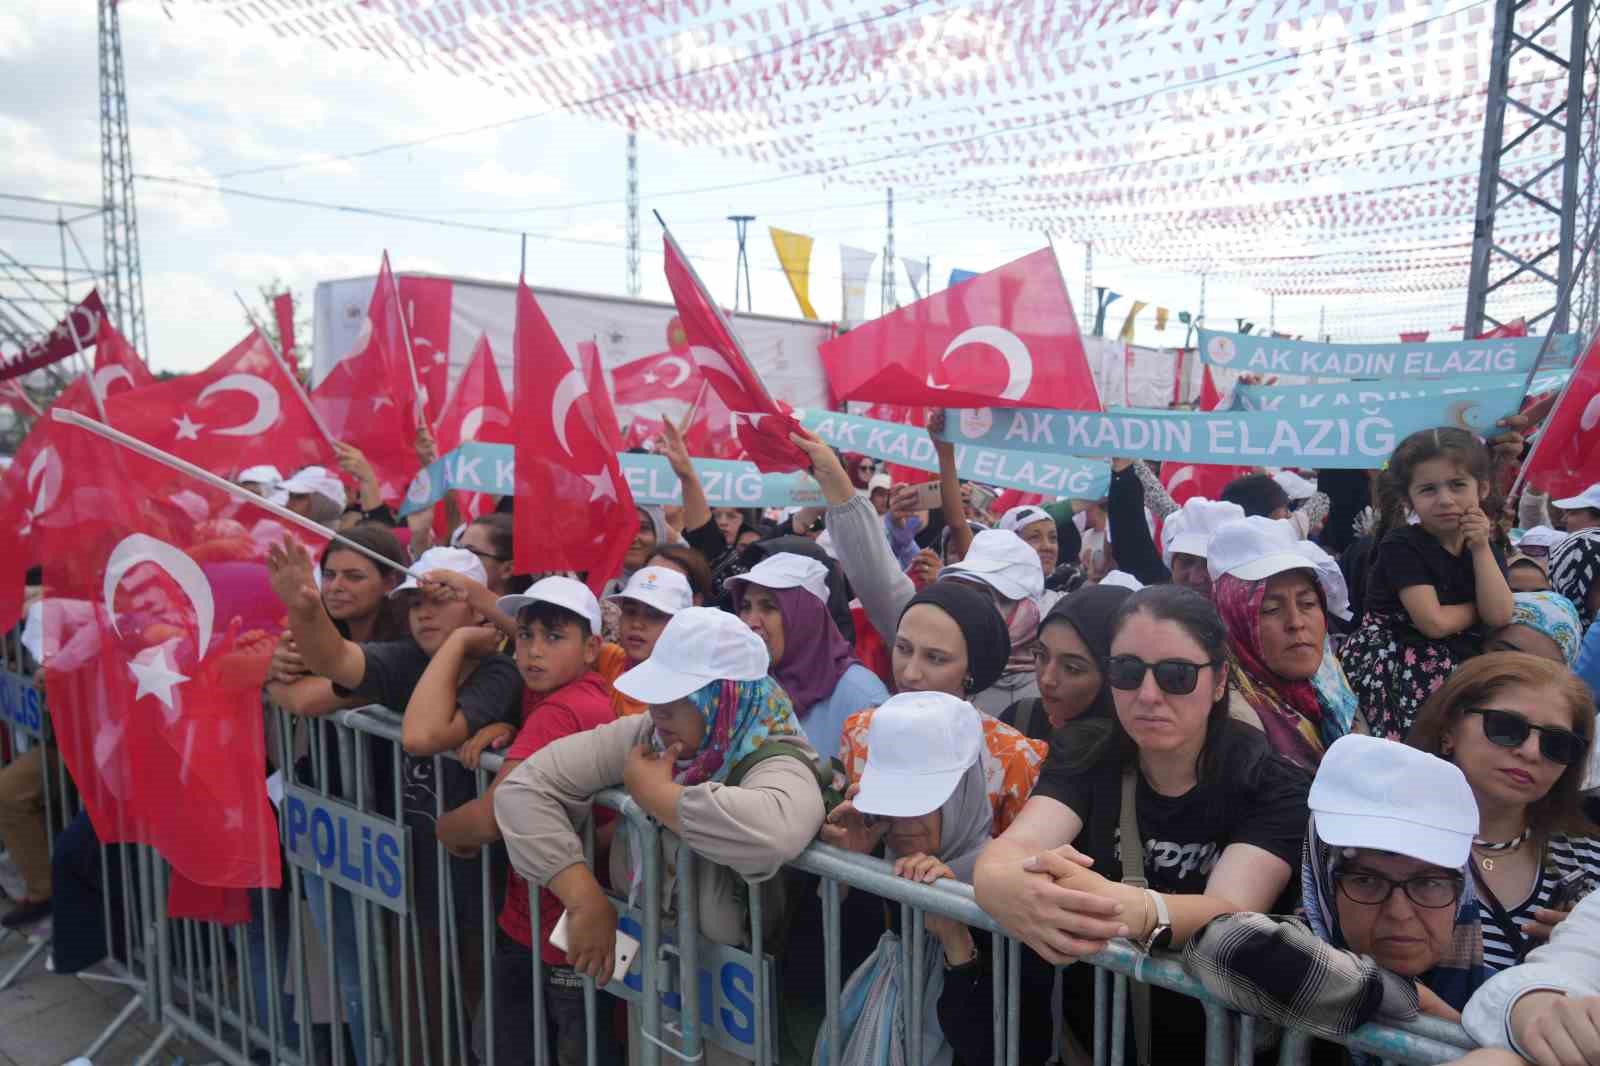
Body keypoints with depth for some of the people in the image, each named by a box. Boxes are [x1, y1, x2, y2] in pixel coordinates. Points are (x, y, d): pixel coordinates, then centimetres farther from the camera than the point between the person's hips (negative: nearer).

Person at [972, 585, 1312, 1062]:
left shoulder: (1275, 783, -9)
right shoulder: (1085, 751, -4)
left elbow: (1230, 915, -24)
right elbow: (1015, 843, -19)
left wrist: (1128, 912, -44)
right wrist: (1009, 889, -42)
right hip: (1089, 1021, 2)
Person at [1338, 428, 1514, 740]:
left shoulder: (1484, 547, 8)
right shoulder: (1401, 546, -11)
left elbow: (1498, 616, -7)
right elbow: (1435, 623, -19)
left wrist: (1481, 548, -9)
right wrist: (1476, 608, 0)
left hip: (1460, 662, 6)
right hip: (1393, 664, -5)